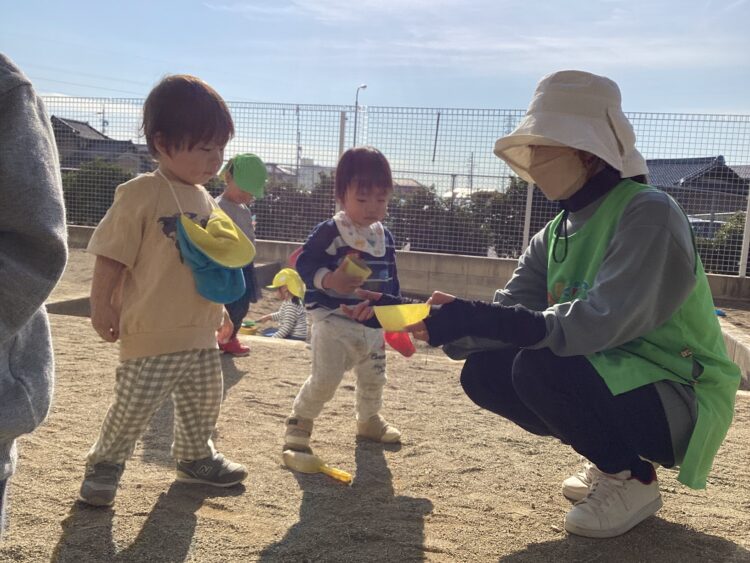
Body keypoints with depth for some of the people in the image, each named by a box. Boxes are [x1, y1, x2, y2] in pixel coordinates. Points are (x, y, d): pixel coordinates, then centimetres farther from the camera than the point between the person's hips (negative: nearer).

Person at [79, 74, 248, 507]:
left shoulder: (206, 201, 8)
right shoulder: (140, 194, -15)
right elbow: (111, 259, -12)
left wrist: (220, 309, 19)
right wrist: (102, 308, -11)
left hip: (201, 334, 7)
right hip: (151, 336, -7)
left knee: (204, 403, 19)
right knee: (133, 407, 5)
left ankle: (196, 457, 40)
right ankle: (105, 463, 29)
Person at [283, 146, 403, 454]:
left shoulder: (385, 236, 7)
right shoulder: (329, 232, -13)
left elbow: (391, 278, 16)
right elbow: (304, 262, -14)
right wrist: (328, 280, -31)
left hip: (373, 324, 7)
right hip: (333, 321, -6)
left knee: (373, 378, 19)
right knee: (325, 379, -11)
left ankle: (369, 420, 43)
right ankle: (299, 421, 11)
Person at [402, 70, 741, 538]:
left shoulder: (648, 213, -20)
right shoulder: (555, 235, 4)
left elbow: (602, 323, -33)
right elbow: (507, 315, -3)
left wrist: (475, 319, -37)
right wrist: (448, 328, -22)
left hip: (682, 403, -7)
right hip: (614, 383, 8)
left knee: (539, 366, -30)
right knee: (484, 372, -5)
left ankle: (634, 480, -3)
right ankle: (610, 458, 12)